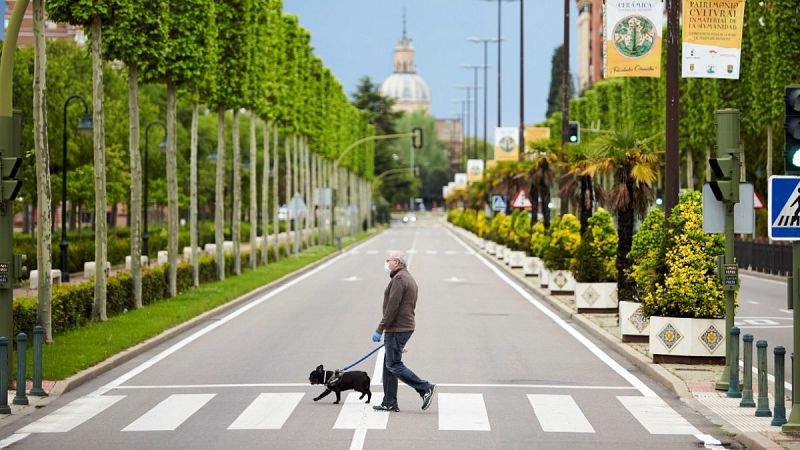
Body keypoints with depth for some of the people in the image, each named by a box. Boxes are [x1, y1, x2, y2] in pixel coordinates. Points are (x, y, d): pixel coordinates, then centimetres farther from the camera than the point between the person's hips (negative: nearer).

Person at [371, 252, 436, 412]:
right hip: (406, 327, 10)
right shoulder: (410, 279, 18)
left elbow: (392, 307, -21)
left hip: (396, 329, -10)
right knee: (388, 365, 12)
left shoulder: (399, 279, -15)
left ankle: (426, 388, -9)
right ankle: (389, 403, 12)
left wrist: (380, 329, -20)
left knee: (394, 365, -7)